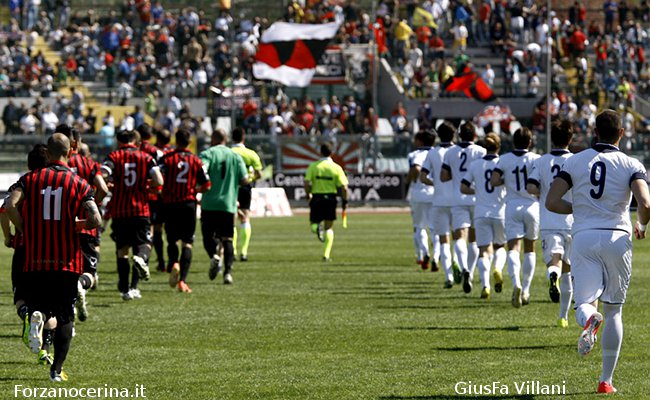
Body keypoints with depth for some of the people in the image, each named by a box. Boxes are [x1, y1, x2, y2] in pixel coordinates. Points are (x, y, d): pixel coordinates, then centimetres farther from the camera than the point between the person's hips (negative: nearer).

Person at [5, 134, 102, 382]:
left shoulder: (30, 179, 1)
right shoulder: (79, 184, -2)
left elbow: (11, 206, -14)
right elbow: (95, 220, -11)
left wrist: (25, 229, 2)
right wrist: (76, 224, 10)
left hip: (35, 260, 1)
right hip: (67, 261, 0)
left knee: (39, 304, 17)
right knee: (65, 317, 9)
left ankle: (36, 315, -19)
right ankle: (57, 369, 3)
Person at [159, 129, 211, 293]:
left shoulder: (166, 158, -2)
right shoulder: (196, 161, 3)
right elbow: (206, 186, 2)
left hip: (170, 204, 0)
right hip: (189, 204, 0)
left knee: (172, 240, 15)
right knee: (187, 243, 4)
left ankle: (174, 263, -16)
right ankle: (183, 280, -7)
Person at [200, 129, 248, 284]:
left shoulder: (207, 154, -2)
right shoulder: (235, 156, 8)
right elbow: (245, 180, 2)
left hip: (210, 203, -2)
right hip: (228, 204, 2)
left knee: (208, 235, 9)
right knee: (227, 239, 6)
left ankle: (214, 255, -21)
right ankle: (228, 271, -6)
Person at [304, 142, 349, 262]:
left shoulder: (313, 166, -2)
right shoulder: (336, 168, -3)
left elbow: (307, 183, -9)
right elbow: (344, 187, -8)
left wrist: (308, 195, 8)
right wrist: (345, 201, 5)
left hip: (316, 198, 0)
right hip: (330, 198, 0)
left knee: (313, 223, 17)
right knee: (328, 228, 11)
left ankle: (316, 228, -22)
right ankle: (326, 255, 5)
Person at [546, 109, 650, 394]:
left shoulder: (575, 161, 6)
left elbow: (551, 202, -1)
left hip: (584, 238, 0)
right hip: (616, 238, 0)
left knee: (584, 304, -2)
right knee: (614, 311, 12)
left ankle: (589, 320, -42)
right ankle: (606, 380, 12)